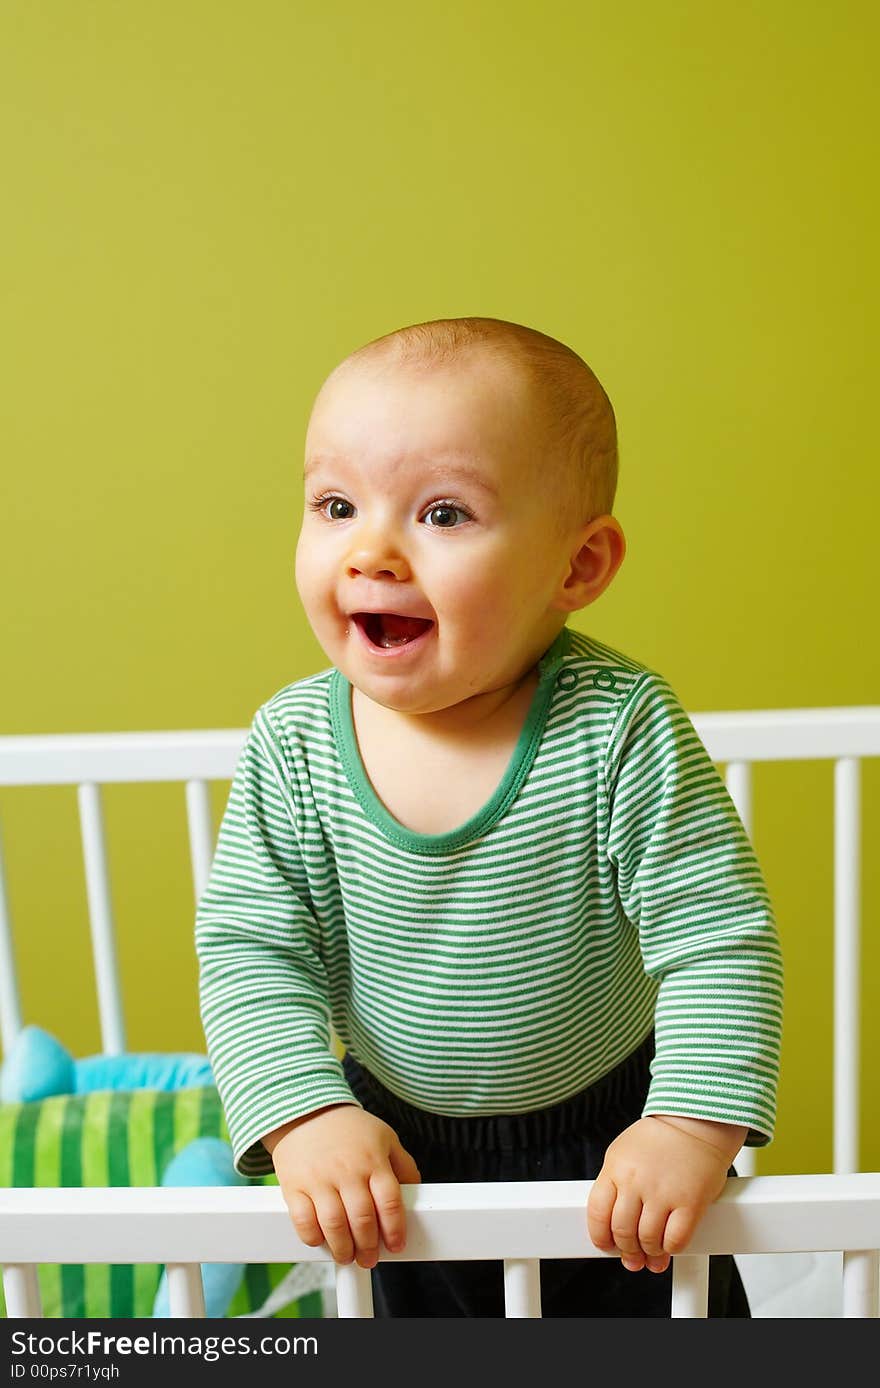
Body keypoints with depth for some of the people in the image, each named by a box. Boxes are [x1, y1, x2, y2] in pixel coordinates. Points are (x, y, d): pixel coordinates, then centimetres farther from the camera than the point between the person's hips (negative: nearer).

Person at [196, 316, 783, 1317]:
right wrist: (304, 1113, -26)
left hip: (614, 1150, -1)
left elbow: (721, 940, -21)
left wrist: (694, 1126, -27)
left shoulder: (618, 727, -25)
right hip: (401, 1159, 2)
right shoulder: (294, 745, -18)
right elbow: (252, 947, -14)